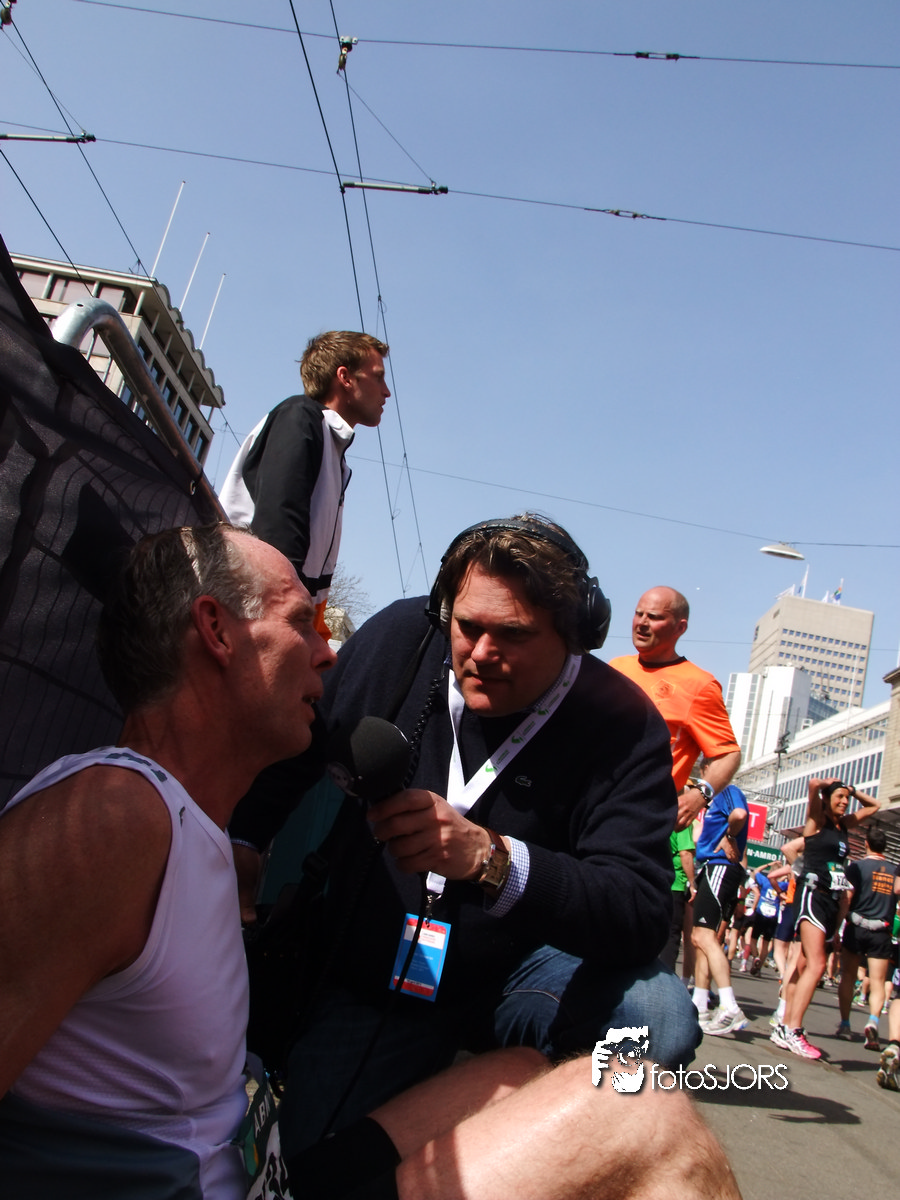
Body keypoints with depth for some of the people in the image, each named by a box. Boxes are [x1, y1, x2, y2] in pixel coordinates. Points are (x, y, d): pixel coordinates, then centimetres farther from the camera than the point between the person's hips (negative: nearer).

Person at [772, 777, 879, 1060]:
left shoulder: (844, 824, 17)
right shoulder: (817, 820, -2)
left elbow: (873, 806, 31)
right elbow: (813, 784, -20)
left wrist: (852, 790, 17)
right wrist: (829, 783, 0)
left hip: (833, 901, 7)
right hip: (814, 895, -7)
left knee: (805, 966, 6)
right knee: (816, 965, -18)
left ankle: (786, 1027, 9)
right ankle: (792, 1030, -19)